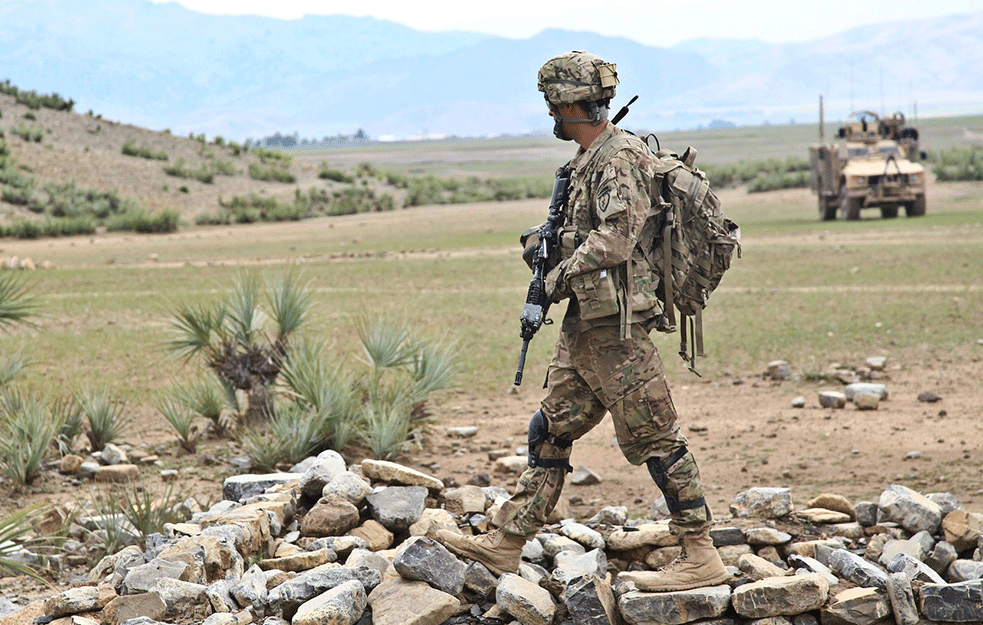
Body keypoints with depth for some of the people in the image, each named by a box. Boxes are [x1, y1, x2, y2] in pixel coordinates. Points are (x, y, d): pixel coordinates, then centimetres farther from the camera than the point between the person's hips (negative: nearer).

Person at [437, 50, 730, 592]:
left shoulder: (619, 158, -14)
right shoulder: (587, 159, 17)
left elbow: (615, 238, -23)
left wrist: (560, 277, -12)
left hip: (615, 328, -10)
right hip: (585, 324, 10)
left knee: (653, 439, -6)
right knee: (550, 430, 12)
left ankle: (701, 557, -1)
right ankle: (505, 544, 18)